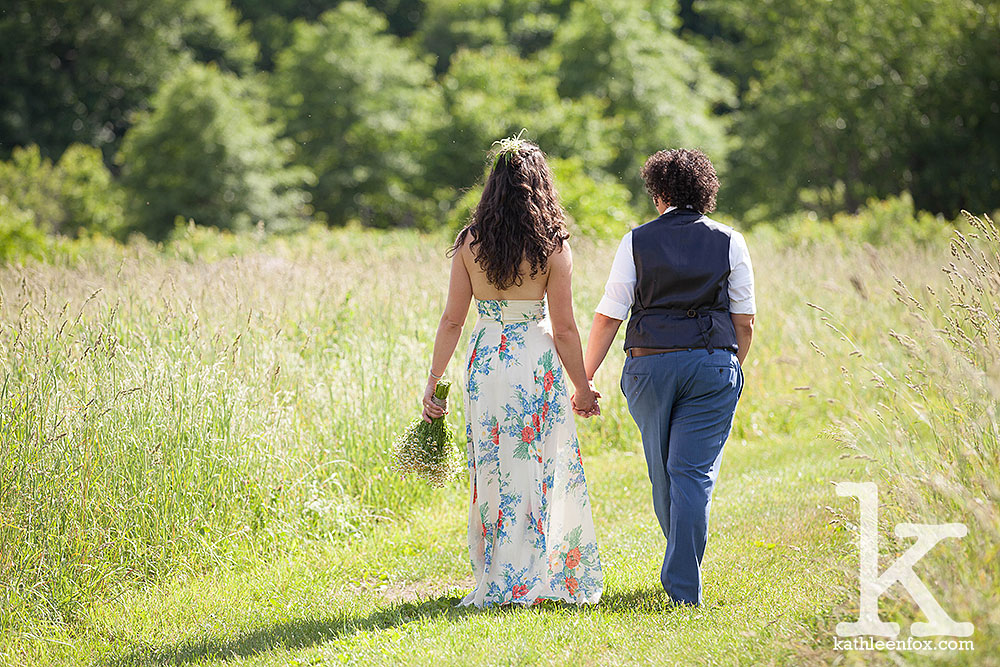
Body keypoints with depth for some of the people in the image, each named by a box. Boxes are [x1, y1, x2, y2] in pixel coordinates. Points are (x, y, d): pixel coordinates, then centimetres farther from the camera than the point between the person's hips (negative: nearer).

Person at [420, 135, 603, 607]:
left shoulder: (469, 244, -1)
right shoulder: (552, 247, -7)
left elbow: (452, 321, 0)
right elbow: (565, 329, -5)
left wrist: (433, 382, 7)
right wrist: (582, 389, 5)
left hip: (484, 362, 2)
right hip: (537, 362, -2)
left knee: (492, 474, 12)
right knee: (541, 471, 7)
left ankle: (495, 586, 16)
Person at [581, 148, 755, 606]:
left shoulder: (637, 242, 2)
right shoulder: (730, 243, 4)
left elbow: (609, 316, -1)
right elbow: (744, 321, 5)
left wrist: (583, 378, 4)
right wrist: (732, 369, 19)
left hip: (650, 364, 1)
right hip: (714, 363, 0)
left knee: (664, 473, 16)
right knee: (695, 473, -3)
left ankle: (681, 568, 32)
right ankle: (684, 586, -11)